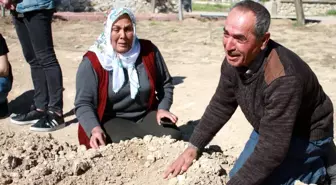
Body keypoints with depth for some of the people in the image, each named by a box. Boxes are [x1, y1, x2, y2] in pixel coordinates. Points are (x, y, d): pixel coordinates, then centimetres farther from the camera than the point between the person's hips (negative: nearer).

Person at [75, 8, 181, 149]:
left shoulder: (148, 51, -3)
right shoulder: (92, 61, -14)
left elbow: (165, 84, 10)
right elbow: (83, 103, -15)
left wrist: (163, 108, -6)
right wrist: (95, 129, -33)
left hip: (146, 115, 4)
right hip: (111, 120, -3)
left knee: (172, 137, -21)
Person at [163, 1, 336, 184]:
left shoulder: (283, 79, -39)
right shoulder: (234, 59, -16)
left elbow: (272, 149, -37)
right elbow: (220, 105, -1)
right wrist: (193, 147, -6)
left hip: (306, 136, -6)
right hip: (269, 129, 7)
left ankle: (319, 166, 3)